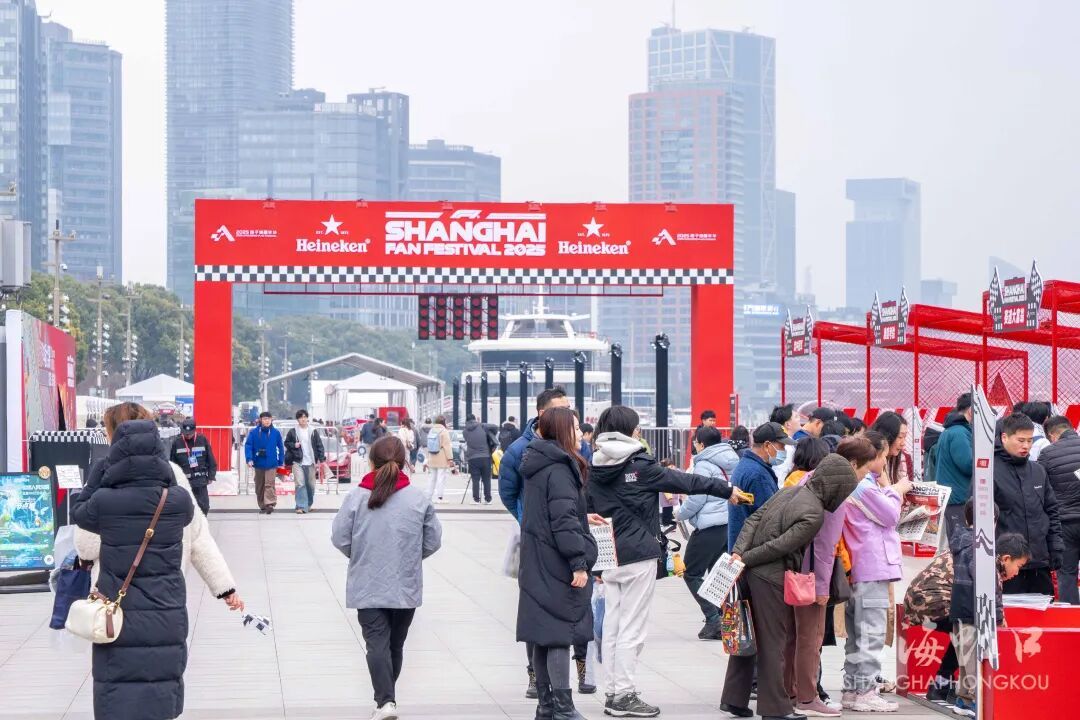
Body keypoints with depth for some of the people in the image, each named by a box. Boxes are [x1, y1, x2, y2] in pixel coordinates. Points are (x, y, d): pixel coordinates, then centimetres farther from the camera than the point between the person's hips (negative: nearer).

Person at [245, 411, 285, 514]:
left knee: (269, 484, -13)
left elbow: (281, 447, 4)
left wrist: (281, 462, 3)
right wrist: (249, 459, -17)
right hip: (258, 463, 2)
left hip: (271, 464, -2)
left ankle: (270, 504, -17)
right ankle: (262, 506, 23)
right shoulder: (254, 432, -4)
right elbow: (248, 446, -5)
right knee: (259, 486, 11)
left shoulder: (275, 432, -2)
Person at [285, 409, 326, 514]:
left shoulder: (313, 431, 3)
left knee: (311, 485, 8)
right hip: (298, 462, -1)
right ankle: (301, 506, -11)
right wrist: (293, 445, -7)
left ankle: (309, 504, 27)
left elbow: (319, 446, 3)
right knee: (300, 484, -11)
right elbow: (286, 443, 14)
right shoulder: (292, 432, 2)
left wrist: (320, 460, -4)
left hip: (310, 462, 1)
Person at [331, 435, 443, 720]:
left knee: (377, 644, -3)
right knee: (395, 645, 17)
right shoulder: (419, 499, -5)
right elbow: (433, 541, 0)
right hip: (406, 588, 2)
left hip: (367, 587, -2)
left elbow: (339, 538, -5)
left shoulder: (356, 497, -8)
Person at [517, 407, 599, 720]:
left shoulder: (537, 465, 14)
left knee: (544, 635, 11)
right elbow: (564, 520, -21)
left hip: (537, 564, 9)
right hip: (558, 565, -9)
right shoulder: (559, 469, -15)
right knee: (561, 634, -7)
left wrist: (584, 519, 26)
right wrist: (579, 562, -21)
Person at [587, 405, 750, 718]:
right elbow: (685, 481, -6)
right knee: (632, 629, -3)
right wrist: (727, 490, 3)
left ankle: (613, 692, 14)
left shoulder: (595, 470, 7)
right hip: (638, 556, -7)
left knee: (612, 626, 10)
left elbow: (588, 511, 11)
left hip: (609, 557, 7)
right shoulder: (639, 466, -11)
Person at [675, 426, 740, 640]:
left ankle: (714, 619, -10)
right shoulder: (733, 461, 14)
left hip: (710, 526, -8)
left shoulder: (704, 465, -10)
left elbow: (696, 499, -13)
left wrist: (680, 513, 6)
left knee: (692, 574, 2)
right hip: (732, 524, 8)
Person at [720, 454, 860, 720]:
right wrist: (745, 559, -10)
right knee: (773, 642, 1)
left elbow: (754, 519, 7)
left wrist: (739, 551, -1)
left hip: (752, 572, 8)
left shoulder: (790, 491, 10)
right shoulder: (814, 515, -17)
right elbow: (779, 546, -19)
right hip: (771, 580, -8)